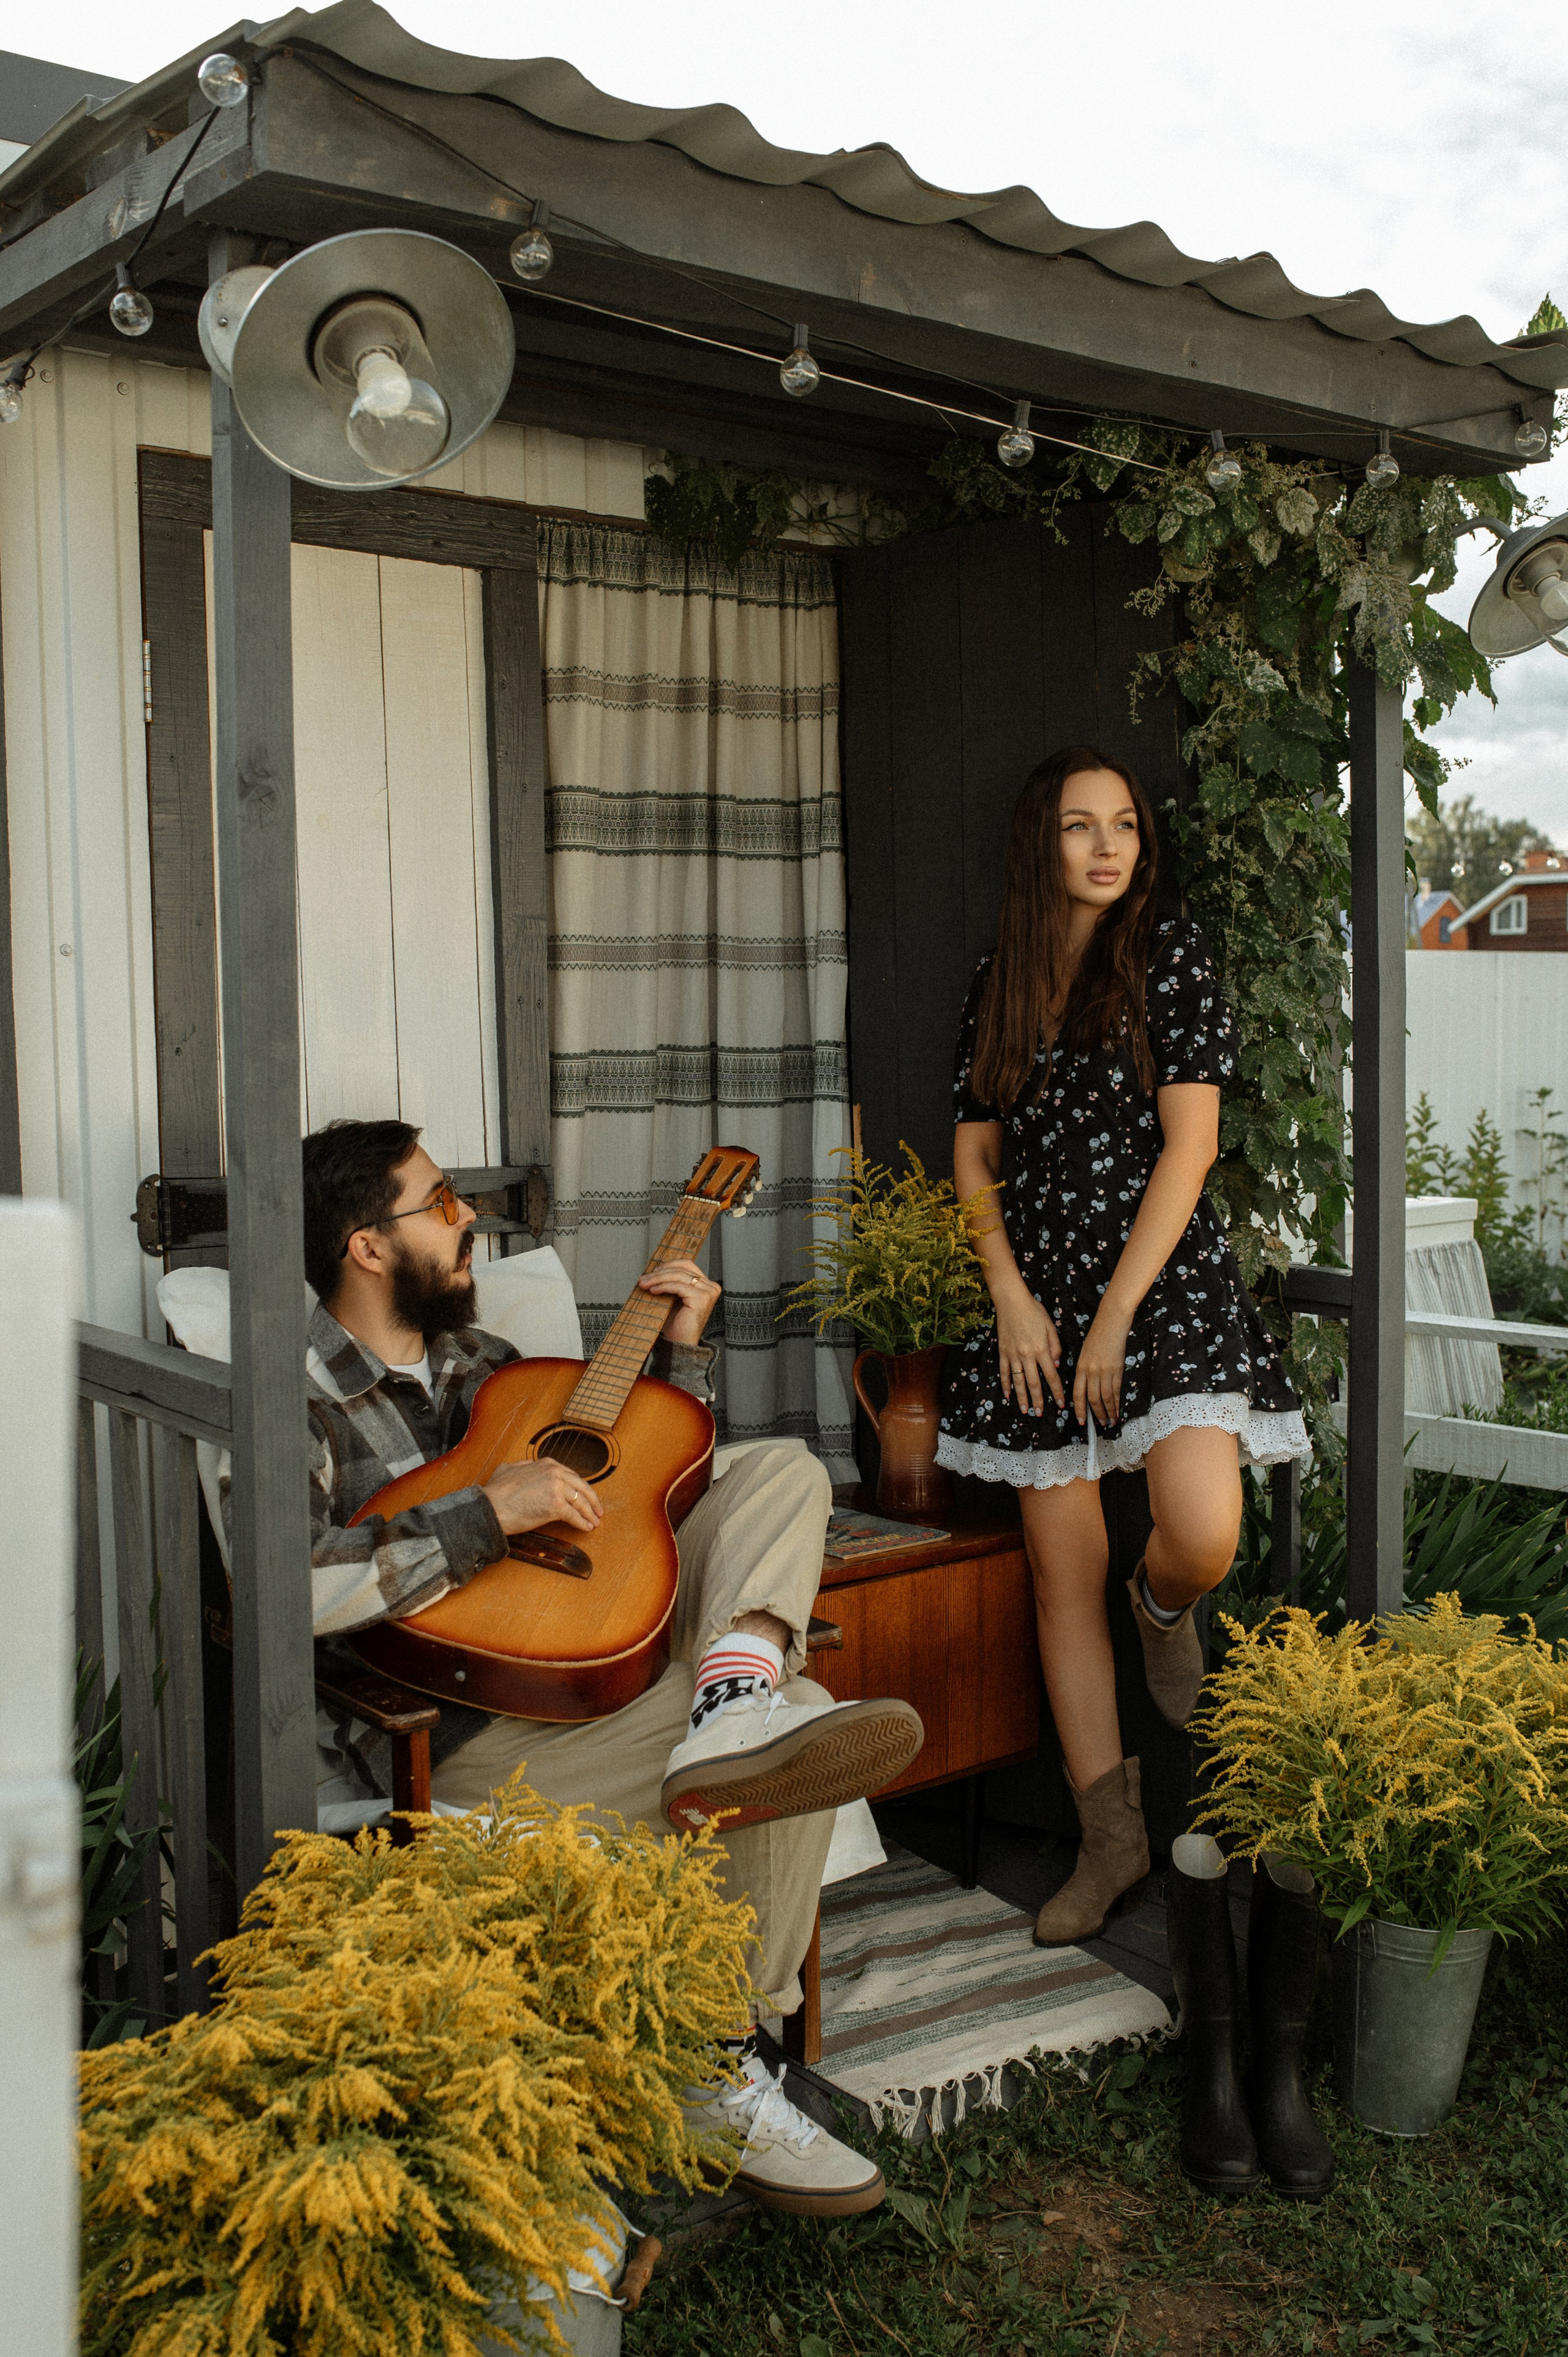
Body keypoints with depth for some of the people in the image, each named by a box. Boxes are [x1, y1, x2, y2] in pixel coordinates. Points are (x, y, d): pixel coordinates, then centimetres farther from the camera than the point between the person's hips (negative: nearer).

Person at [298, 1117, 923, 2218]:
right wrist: (489, 1516, -24)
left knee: (783, 1470, -4)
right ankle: (718, 2077, -15)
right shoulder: (304, 1404, -6)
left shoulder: (477, 1361, 20)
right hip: (463, 1721, -8)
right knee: (794, 1713, -24)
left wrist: (684, 1350, 15)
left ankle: (736, 1697, -31)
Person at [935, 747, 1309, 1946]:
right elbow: (975, 1152, 11)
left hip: (1162, 1276, -3)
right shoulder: (1000, 981, 11)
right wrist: (1012, 1298, -3)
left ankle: (1162, 1610, 18)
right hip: (1035, 1295, 4)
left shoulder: (1171, 954, -1)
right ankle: (1112, 1839, 15)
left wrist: (1116, 1318, -12)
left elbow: (1189, 1146, -7)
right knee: (1063, 1572, 4)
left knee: (1205, 1539, -22)